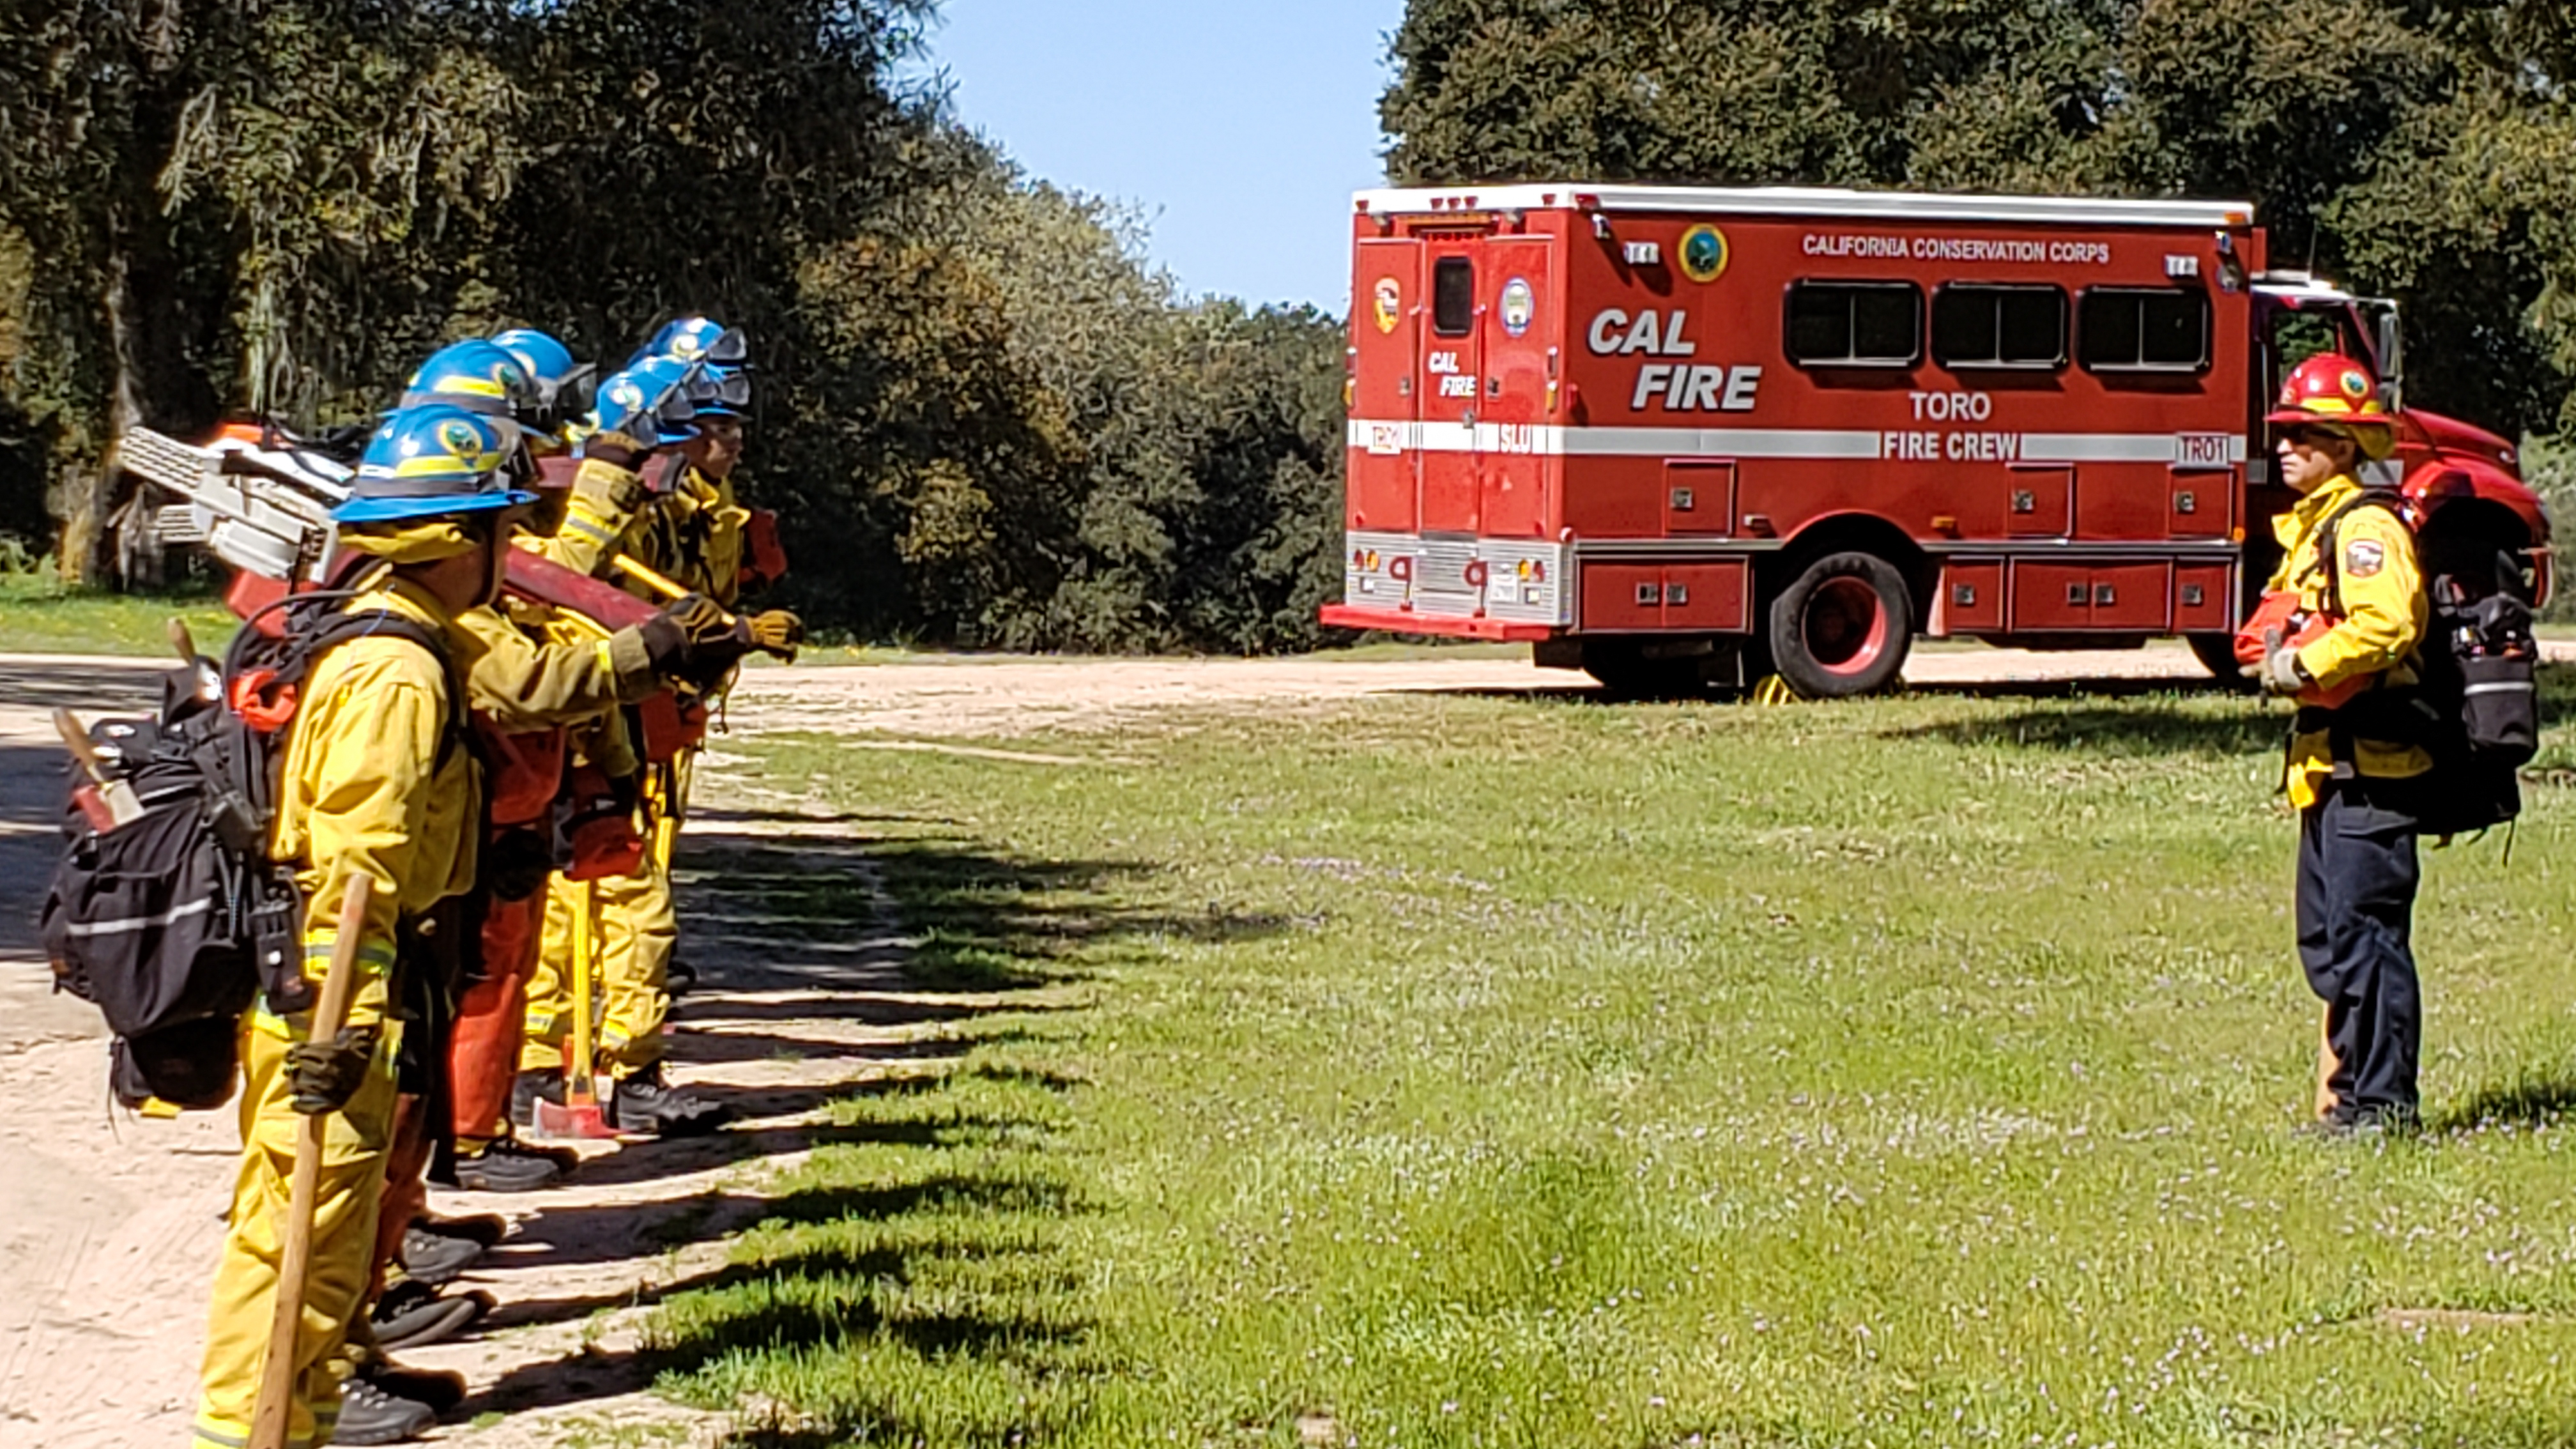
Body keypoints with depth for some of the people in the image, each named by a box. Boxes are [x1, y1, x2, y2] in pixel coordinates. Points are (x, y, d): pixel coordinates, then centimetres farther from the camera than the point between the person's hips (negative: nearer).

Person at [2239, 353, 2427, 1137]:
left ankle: (2383, 1104, -4)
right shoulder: (2311, 526, 18)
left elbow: (2387, 623, -28)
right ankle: (2347, 1094, 19)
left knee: (2364, 932, -8)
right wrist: (2274, 659, 6)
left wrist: (2302, 665, -18)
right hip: (2331, 761, 11)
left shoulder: (2366, 526, -13)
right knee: (2329, 936, 13)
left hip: (2370, 763, -11)